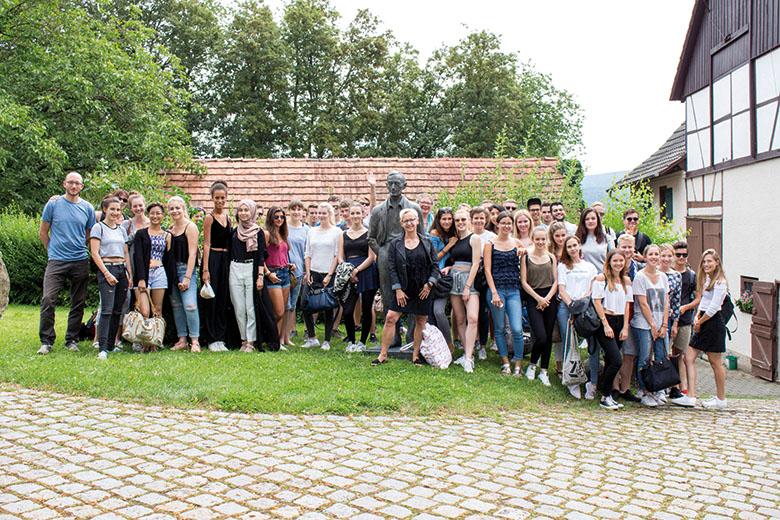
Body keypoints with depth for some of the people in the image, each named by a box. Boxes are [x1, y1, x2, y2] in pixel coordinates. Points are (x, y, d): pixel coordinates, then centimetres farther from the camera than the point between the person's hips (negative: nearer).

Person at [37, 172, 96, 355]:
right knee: (48, 300, -11)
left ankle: (72, 340, 16)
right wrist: (53, 251, 10)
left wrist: (79, 250, 14)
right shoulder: (53, 204, 4)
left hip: (80, 261, 2)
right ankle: (46, 341, 0)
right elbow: (42, 233, 10)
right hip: (56, 261, -2)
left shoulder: (87, 208, 8)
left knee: (78, 303, 5)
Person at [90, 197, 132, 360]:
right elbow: (95, 253, -6)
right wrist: (106, 273, -13)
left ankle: (111, 345, 11)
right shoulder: (98, 227, 1)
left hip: (122, 269, 6)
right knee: (107, 309, -14)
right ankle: (103, 349, -16)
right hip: (106, 269, -6)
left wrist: (130, 274, 10)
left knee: (118, 310, 4)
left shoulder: (122, 229, 18)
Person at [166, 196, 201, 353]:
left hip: (186, 269, -7)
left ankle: (195, 341, -9)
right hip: (172, 271, 7)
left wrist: (187, 277, -15)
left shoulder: (190, 227, -4)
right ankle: (182, 340, 14)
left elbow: (192, 254, -10)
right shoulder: (170, 229, 15)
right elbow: (169, 253, 16)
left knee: (189, 305, -16)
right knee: (176, 306, 7)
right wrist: (168, 274, 5)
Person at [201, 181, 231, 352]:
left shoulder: (228, 216, 13)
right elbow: (206, 244, -8)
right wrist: (205, 269, -14)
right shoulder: (209, 218, -5)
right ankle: (212, 340, 4)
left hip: (226, 260, 6)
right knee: (211, 300, -3)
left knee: (223, 299, 7)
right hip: (213, 259, -6)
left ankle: (221, 338, 13)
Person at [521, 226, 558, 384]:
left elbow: (555, 281, 7)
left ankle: (543, 371, 16)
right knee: (541, 337, -14)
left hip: (550, 299, 3)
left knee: (548, 337, 4)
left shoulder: (551, 257, 9)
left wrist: (547, 298, -7)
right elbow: (524, 282, -3)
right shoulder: (526, 257, 0)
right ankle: (532, 365, 12)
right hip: (533, 298, -3)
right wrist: (538, 298, -9)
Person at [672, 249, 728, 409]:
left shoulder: (719, 282, -13)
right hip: (703, 323, 9)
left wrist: (699, 322, -8)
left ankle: (721, 399, 16)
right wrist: (697, 317, 3)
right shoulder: (706, 279, 15)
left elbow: (713, 308, -16)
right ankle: (690, 396, -1)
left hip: (713, 323, -9)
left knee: (715, 363, 2)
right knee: (689, 358, 1)